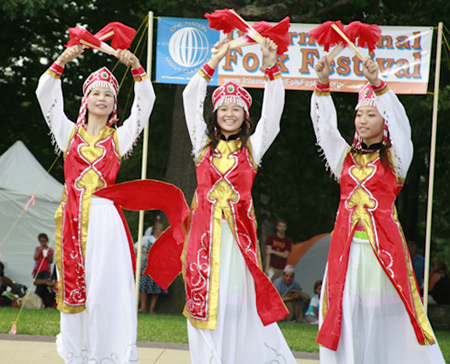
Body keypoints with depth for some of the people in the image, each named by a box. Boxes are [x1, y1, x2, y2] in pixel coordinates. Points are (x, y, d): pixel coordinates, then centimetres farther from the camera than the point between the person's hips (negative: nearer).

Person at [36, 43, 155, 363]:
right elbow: (46, 94, 6)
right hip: (73, 216, 1)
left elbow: (146, 101, 2)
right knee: (74, 286, 0)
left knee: (106, 288, -6)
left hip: (105, 217, -1)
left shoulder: (119, 137, 12)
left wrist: (136, 67, -10)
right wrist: (62, 61, -5)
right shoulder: (70, 133, 14)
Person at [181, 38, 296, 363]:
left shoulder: (252, 147, 10)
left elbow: (273, 111, 0)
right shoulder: (204, 143, 12)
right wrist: (214, 63, 0)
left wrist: (271, 68, -10)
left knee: (239, 299, -4)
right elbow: (191, 98, 7)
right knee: (206, 300, -2)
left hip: (239, 230, -1)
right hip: (206, 230, 1)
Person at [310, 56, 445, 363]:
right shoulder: (346, 156, 14)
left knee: (386, 311, -6)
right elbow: (325, 126, 4)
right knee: (346, 312, -1)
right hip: (347, 245, 3)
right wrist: (323, 84, -10)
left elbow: (399, 122, -9)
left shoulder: (394, 158, 6)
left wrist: (377, 84, -23)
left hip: (383, 244, -3)